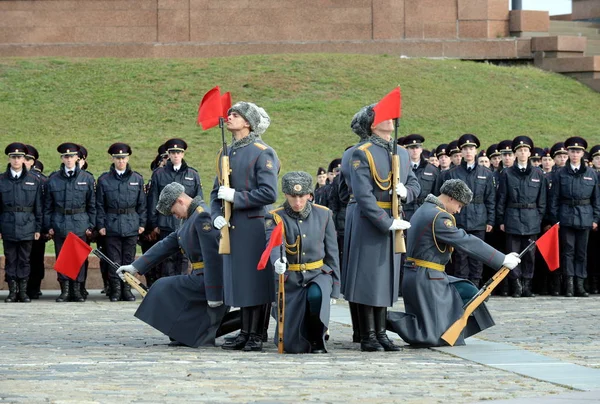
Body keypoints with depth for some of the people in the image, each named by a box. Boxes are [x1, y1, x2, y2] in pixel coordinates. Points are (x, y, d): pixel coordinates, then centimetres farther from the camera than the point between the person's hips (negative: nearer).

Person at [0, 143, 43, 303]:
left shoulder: (33, 180, 5)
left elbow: (38, 207, 7)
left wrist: (38, 228, 2)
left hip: (27, 228, 0)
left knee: (24, 260, 3)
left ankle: (23, 291, 9)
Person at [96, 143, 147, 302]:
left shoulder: (137, 179, 6)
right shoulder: (104, 180, 3)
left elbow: (142, 204, 9)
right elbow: (100, 205, 4)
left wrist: (142, 223, 3)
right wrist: (101, 225, -3)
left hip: (131, 226, 1)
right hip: (112, 225, -1)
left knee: (129, 259, 3)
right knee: (114, 259, -1)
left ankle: (127, 290, 10)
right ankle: (115, 290, 5)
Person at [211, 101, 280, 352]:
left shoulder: (262, 153, -8)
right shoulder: (226, 153, 14)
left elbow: (269, 194, -14)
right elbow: (216, 191, 18)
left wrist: (236, 197, -15)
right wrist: (216, 216, 0)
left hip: (254, 226, -7)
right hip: (231, 227, 7)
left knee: (257, 281, -3)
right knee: (239, 281, 10)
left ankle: (256, 336, 2)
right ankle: (245, 333, 16)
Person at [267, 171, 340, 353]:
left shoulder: (323, 214, 1)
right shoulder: (277, 218, -7)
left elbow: (332, 252, 6)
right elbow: (273, 243, -27)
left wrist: (334, 287, 3)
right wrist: (277, 261, -50)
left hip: (319, 273, 1)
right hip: (292, 279, -1)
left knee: (316, 295, -37)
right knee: (294, 346, -7)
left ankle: (317, 339, -11)